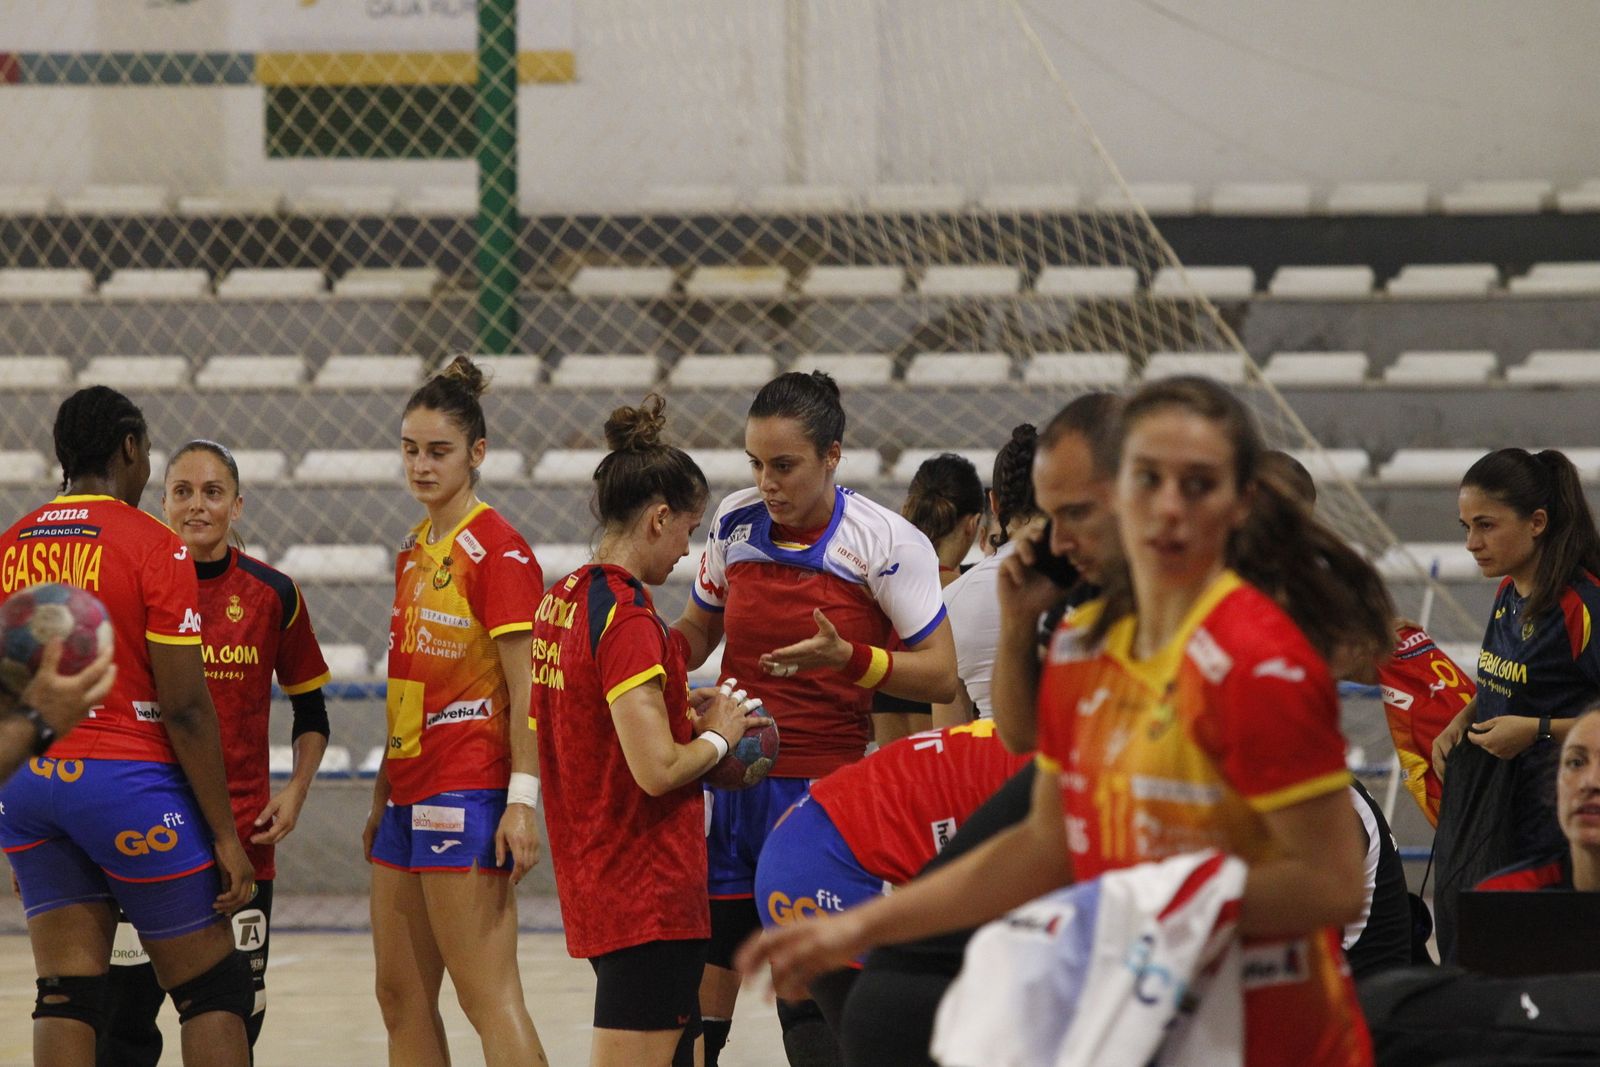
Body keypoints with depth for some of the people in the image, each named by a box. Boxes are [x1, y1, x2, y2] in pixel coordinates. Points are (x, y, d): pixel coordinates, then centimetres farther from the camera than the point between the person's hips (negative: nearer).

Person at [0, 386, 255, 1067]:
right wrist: (225, 837, -7)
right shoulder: (154, 549, -8)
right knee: (213, 991, 4)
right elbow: (186, 708, -12)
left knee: (66, 998, 4)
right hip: (125, 777, -5)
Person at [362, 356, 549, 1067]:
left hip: (467, 792, -9)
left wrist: (522, 801, -20)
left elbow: (526, 688, -14)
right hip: (410, 791, 9)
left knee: (488, 997, -11)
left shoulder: (498, 550, -10)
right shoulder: (414, 551, 15)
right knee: (400, 996, 10)